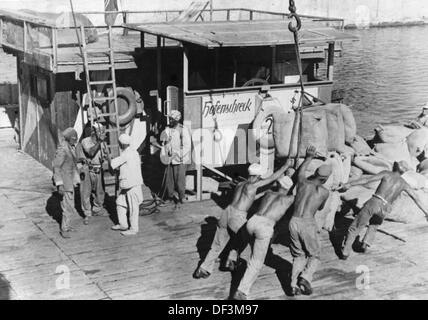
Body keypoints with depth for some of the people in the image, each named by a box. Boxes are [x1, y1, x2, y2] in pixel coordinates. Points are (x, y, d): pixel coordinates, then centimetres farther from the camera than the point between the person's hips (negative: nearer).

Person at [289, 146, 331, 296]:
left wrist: (309, 157, 45)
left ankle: (294, 284, -4)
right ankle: (305, 278, -12)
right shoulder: (324, 192, 4)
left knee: (299, 256, 16)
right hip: (308, 224, -3)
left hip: (294, 222, 3)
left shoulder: (302, 182, 10)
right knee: (314, 256, 15)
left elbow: (301, 170, 35)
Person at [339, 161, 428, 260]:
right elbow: (416, 198, 16)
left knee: (355, 227, 5)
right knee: (374, 226, 33)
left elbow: (366, 180, 1)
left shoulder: (386, 174, 8)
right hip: (384, 209, 3)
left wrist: (349, 184, 2)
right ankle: (366, 242, 9)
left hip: (374, 202, -3)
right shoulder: (404, 184, 16)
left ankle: (345, 252, -2)